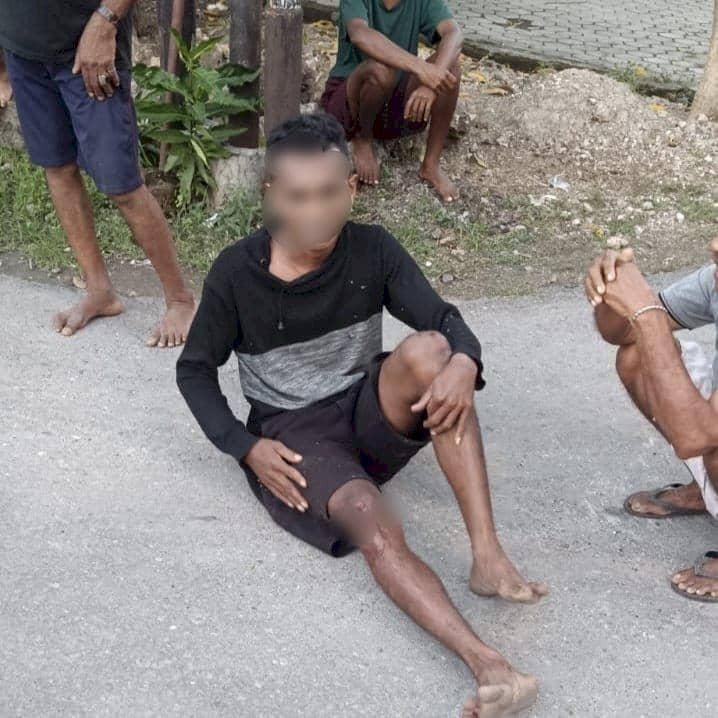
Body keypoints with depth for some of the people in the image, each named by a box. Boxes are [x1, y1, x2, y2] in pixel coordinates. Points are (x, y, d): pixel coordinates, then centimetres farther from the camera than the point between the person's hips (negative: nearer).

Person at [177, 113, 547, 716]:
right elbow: (194, 370, 0)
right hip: (293, 436, -2)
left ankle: (488, 556, -33)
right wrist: (246, 446, -13)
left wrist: (463, 364, -34)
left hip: (369, 414, 3)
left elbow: (447, 320, -9)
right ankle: (487, 666, -47)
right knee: (372, 522, -34)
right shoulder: (237, 272, -10)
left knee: (428, 350, -30)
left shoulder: (373, 250, -6)